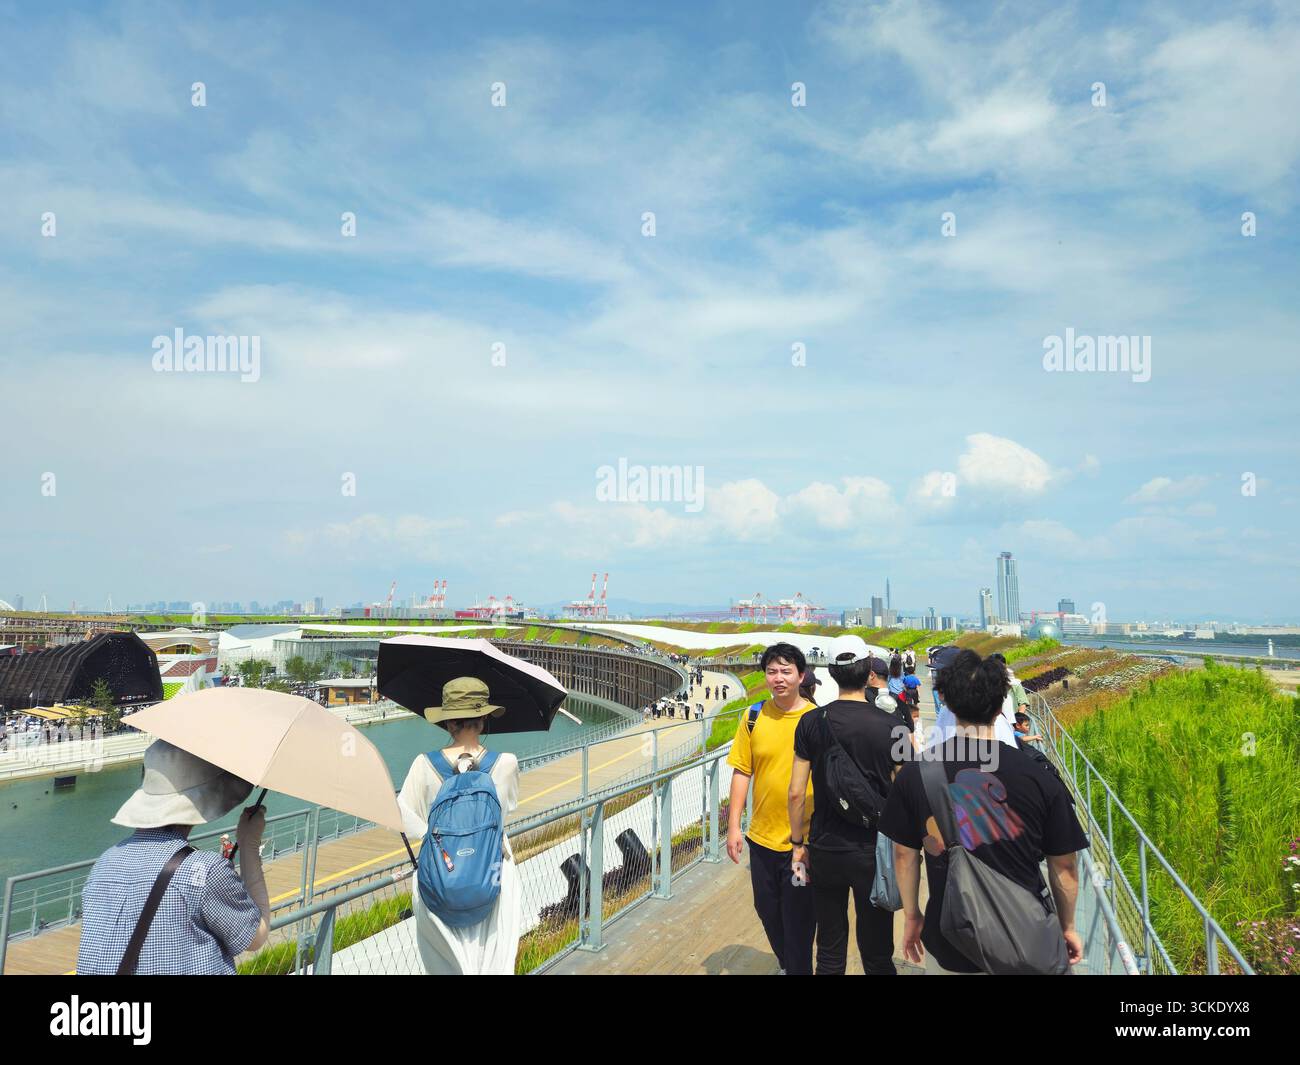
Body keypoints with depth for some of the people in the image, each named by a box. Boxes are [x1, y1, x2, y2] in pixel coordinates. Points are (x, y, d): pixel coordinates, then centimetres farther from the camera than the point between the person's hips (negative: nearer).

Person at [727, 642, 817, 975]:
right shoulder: (753, 718, -3)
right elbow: (742, 772, 0)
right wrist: (733, 826, -2)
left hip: (804, 839, -3)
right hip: (762, 836, 4)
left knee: (799, 919, 9)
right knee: (767, 911, 20)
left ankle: (799, 969, 32)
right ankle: (785, 965, 46)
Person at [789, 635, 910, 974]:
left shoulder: (811, 722, -7)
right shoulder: (891, 726, -10)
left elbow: (796, 792, -4)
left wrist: (797, 843, 6)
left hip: (825, 848, 1)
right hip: (875, 850, -1)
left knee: (830, 952, 14)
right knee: (877, 953, 12)